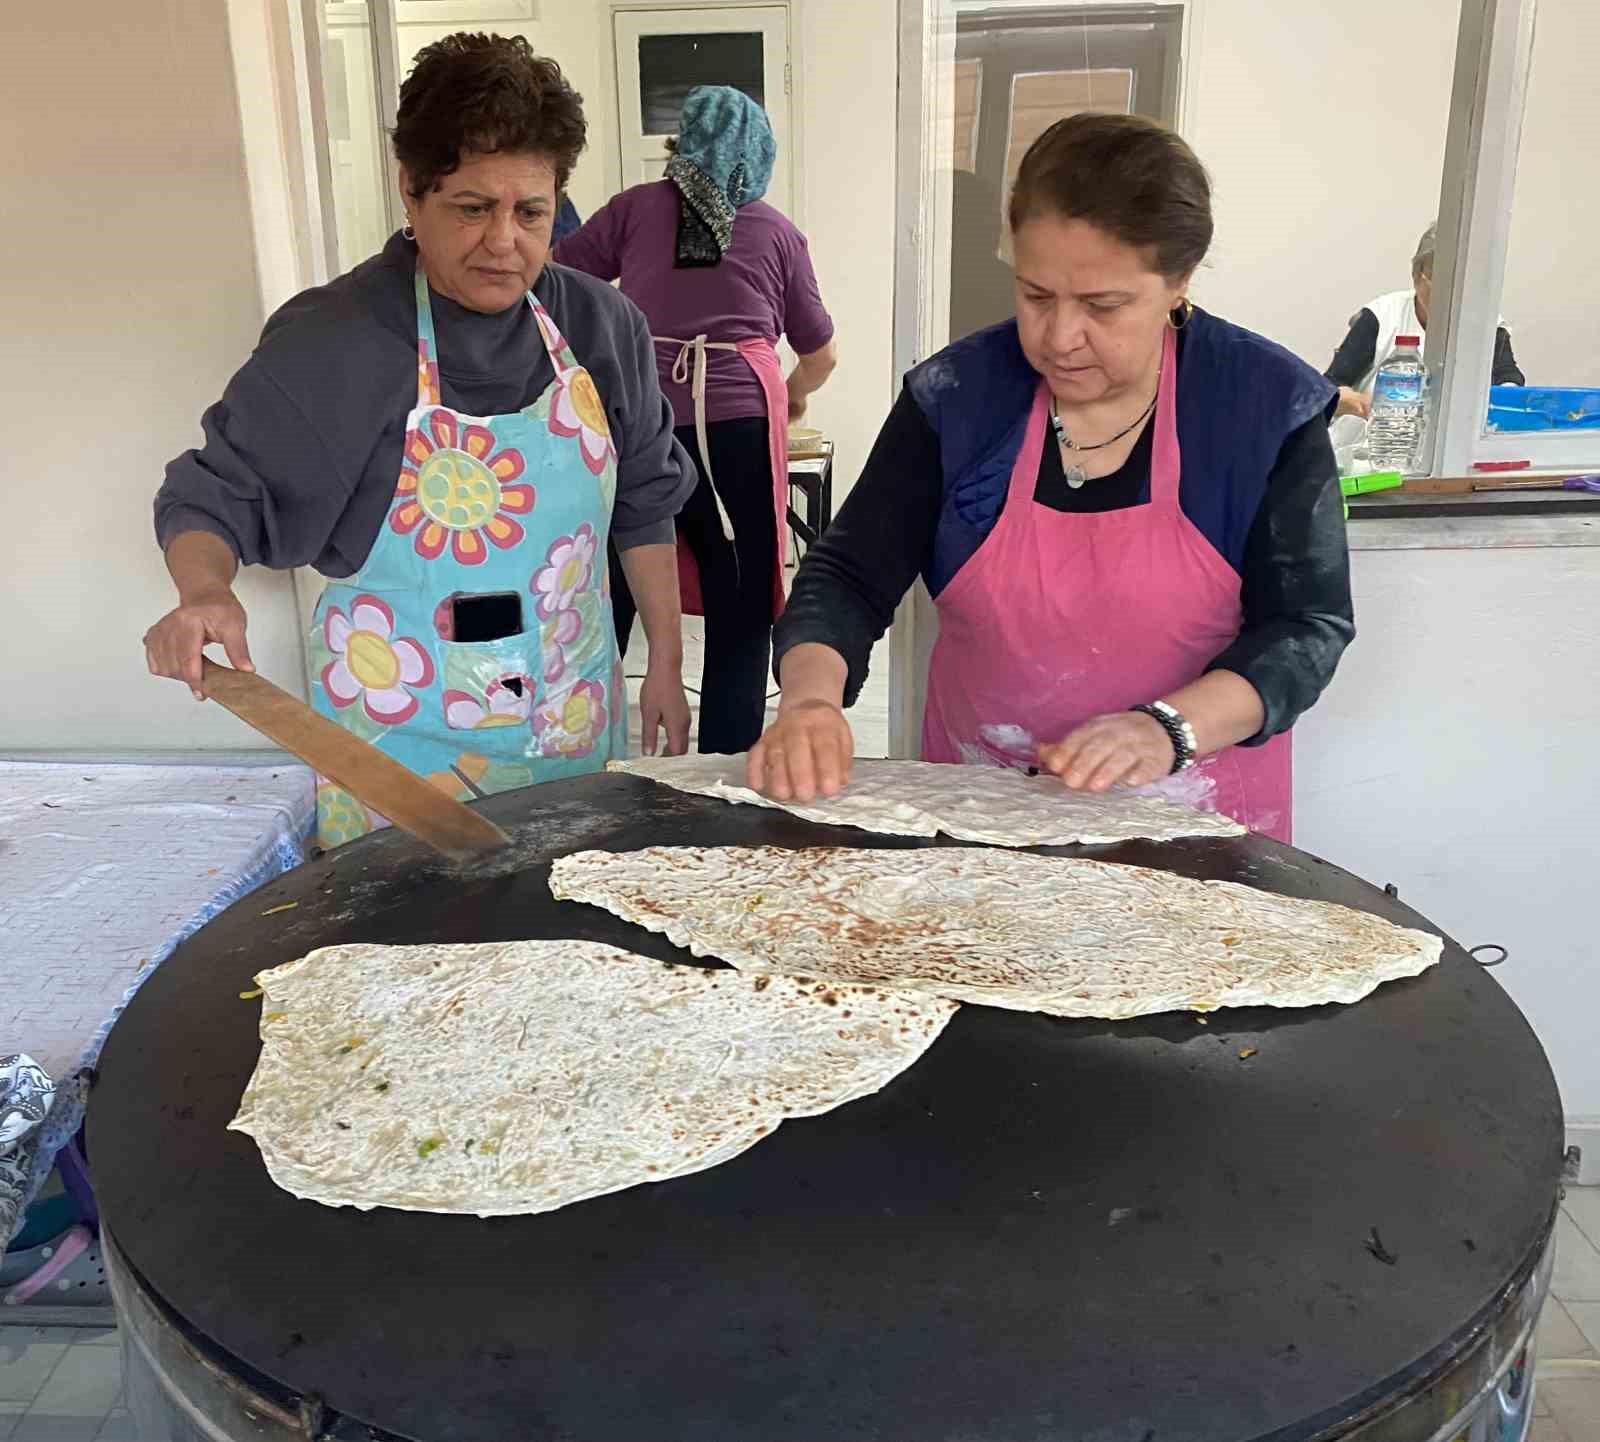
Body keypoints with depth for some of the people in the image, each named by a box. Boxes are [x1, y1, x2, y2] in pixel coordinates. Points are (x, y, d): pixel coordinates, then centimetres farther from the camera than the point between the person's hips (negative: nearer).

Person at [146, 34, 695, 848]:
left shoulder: (601, 326, -2)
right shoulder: (330, 342, -14)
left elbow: (642, 504, 7)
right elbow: (214, 496, -6)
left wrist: (666, 663, 8)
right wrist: (204, 594, -27)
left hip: (577, 733, 4)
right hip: (401, 746, -3)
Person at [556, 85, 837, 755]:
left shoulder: (638, 207, 12)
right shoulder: (779, 233, 15)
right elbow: (821, 356, 21)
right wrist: (793, 396, 41)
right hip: (738, 422, 0)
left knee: (605, 606, 8)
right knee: (740, 617, 7)